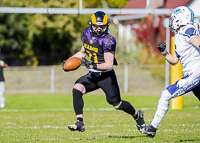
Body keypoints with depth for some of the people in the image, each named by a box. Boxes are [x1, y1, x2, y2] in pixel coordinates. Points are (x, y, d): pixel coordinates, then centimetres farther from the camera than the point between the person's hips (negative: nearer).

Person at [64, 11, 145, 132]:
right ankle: (80, 123, -21)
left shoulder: (108, 40, -21)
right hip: (92, 76, 6)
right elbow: (83, 52, 19)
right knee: (77, 90, -19)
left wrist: (93, 66, -39)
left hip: (106, 76, -6)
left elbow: (109, 65, -26)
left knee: (116, 103, 4)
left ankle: (137, 115, 34)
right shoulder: (87, 34, 1)